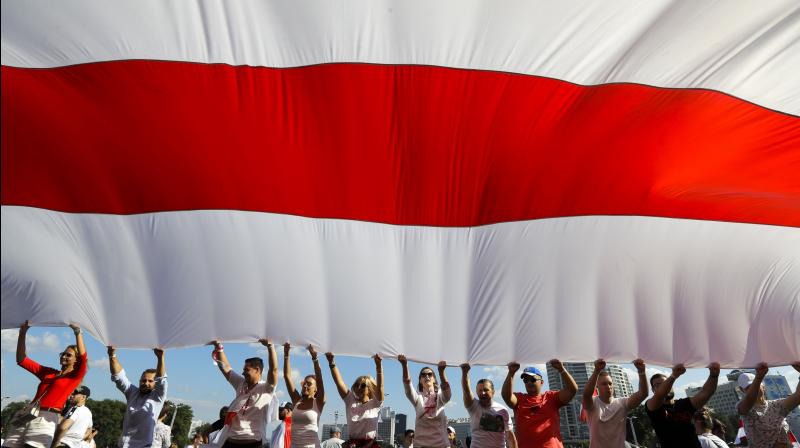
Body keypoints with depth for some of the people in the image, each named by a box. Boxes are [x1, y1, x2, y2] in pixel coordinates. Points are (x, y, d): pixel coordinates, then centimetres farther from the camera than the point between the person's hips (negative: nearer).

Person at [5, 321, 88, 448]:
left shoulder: (75, 376, 7)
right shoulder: (48, 373, 22)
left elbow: (83, 357, -12)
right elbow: (22, 360, 21)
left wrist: (77, 331, -14)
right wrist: (22, 333, 12)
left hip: (46, 419, -6)